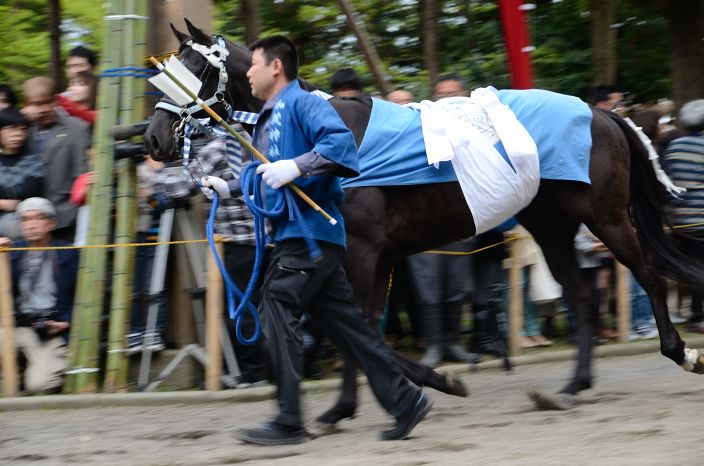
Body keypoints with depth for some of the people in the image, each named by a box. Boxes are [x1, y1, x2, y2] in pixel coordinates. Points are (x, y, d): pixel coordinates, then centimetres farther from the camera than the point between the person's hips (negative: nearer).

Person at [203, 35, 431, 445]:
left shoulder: (302, 103, -9)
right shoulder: (268, 119, 21)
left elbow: (341, 142, -24)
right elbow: (265, 176, 32)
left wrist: (296, 166, -30)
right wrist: (228, 188, 23)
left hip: (309, 231, -10)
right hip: (295, 232, 10)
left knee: (279, 308, -10)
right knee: (343, 322, 8)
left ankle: (289, 422, -8)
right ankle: (405, 402, 10)